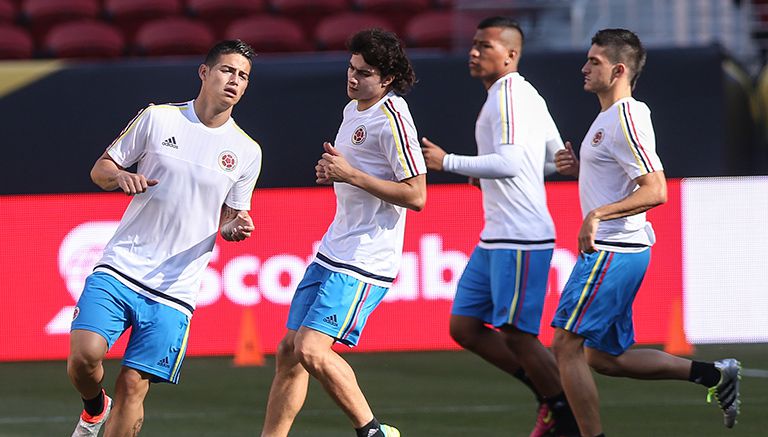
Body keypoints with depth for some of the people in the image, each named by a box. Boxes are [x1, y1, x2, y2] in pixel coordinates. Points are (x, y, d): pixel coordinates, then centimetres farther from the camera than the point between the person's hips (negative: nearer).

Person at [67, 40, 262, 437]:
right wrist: (121, 177, -14)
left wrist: (236, 228, -7)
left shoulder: (247, 152, 6)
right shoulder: (158, 118, 1)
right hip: (119, 269, -1)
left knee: (134, 385, -9)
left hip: (174, 291, 1)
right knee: (84, 355, -18)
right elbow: (100, 169, 8)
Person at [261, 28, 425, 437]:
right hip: (332, 251, 9)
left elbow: (416, 195, -19)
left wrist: (351, 174, -20)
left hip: (365, 261, -9)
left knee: (311, 351, -18)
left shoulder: (391, 119, -15)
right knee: (289, 351, 8)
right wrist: (331, 172, 6)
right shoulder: (353, 110, 13)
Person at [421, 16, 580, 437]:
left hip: (521, 240, -10)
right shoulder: (526, 95, 17)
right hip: (496, 239, 10)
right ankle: (550, 392, 18)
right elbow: (558, 159, 25)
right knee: (464, 327, 10)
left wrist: (447, 162, -20)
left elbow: (509, 163, -27)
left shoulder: (509, 94, -14)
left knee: (517, 335, -5)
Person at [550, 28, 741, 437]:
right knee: (604, 356, 14)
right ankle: (714, 375, 16)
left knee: (567, 346, -9)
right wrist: (578, 167, 12)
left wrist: (598, 215, -29)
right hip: (612, 250, 11)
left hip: (612, 253, -11)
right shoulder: (609, 118, 16)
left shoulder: (625, 119, -15)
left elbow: (655, 191, -22)